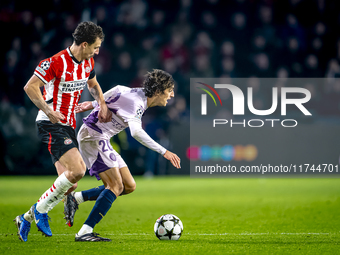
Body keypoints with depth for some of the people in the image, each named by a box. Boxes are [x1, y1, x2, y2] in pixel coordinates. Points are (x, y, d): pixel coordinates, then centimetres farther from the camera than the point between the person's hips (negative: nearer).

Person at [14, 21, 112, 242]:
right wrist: (48, 111, -25)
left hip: (68, 126, 9)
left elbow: (93, 84, 27)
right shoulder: (57, 62, -18)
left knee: (69, 184, 4)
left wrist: (103, 104, 10)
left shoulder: (87, 63, 7)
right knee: (77, 171, -22)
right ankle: (40, 210, -5)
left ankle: (27, 219, 16)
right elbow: (30, 87, -16)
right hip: (52, 125, -9)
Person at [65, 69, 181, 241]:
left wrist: (94, 104, 28)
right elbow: (136, 132, -39)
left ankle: (77, 198, 6)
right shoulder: (136, 101, -24)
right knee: (116, 186, -19)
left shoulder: (140, 94, 6)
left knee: (129, 186, 4)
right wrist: (164, 152, -40)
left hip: (102, 140, 10)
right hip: (92, 135, -10)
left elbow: (118, 90, 24)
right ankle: (84, 233, -21)